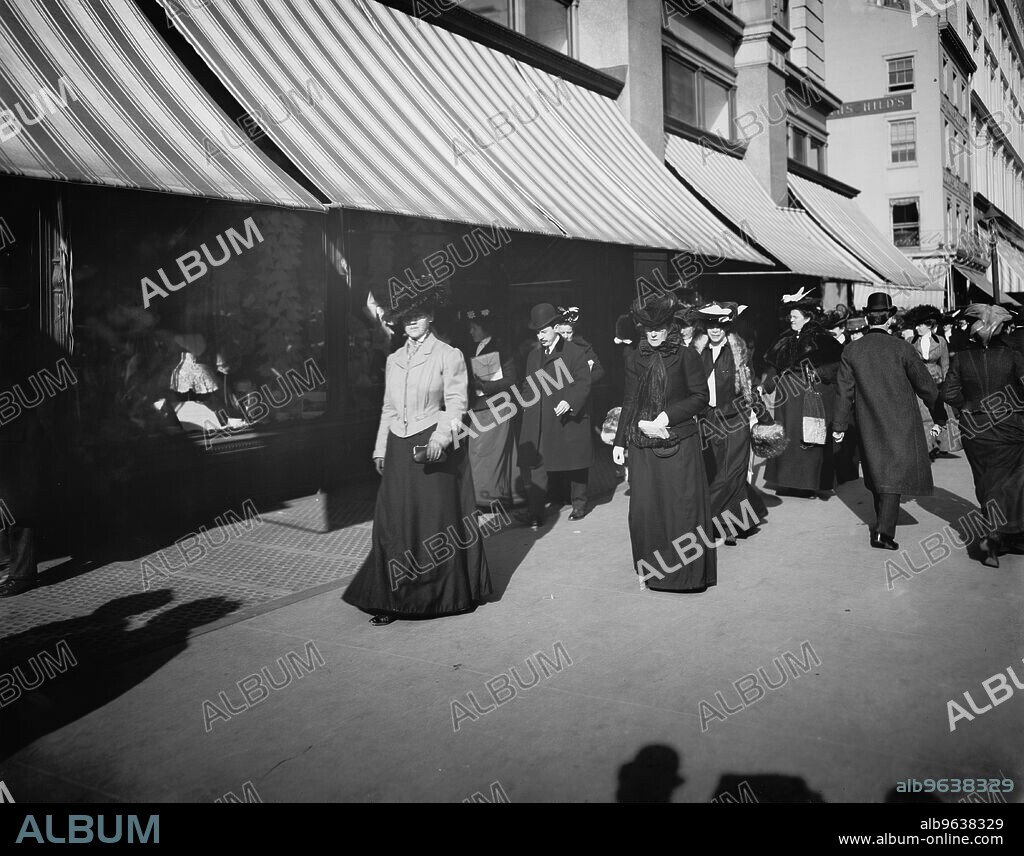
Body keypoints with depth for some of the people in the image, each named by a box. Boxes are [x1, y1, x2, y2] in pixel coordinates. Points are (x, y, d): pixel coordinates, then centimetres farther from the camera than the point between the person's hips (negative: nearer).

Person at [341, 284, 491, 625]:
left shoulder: (449, 356, 0)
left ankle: (447, 594, 14)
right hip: (399, 449, 5)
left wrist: (441, 435, -21)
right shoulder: (394, 360, 16)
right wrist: (380, 449, 14)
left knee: (438, 520, 0)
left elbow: (455, 404, -6)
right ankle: (393, 600, 6)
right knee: (395, 523, 2)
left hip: (433, 446, -5)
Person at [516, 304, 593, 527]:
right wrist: (525, 401, 4)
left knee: (575, 463, 9)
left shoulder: (575, 352, -5)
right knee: (533, 465, -6)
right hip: (539, 422, 4)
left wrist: (569, 402, -24)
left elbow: (583, 383, -11)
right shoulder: (533, 355, 13)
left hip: (569, 419, -4)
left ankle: (579, 504, 29)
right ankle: (535, 514, -5)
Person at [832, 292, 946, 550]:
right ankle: (883, 530, -13)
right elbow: (924, 384, -2)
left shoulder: (851, 350, -2)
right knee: (894, 472, -3)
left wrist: (839, 425, 9)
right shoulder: (900, 347, -10)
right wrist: (939, 416, 9)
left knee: (877, 472, 17)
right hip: (900, 423, -3)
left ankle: (884, 523, 30)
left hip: (869, 426, 3)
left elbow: (845, 391, 2)